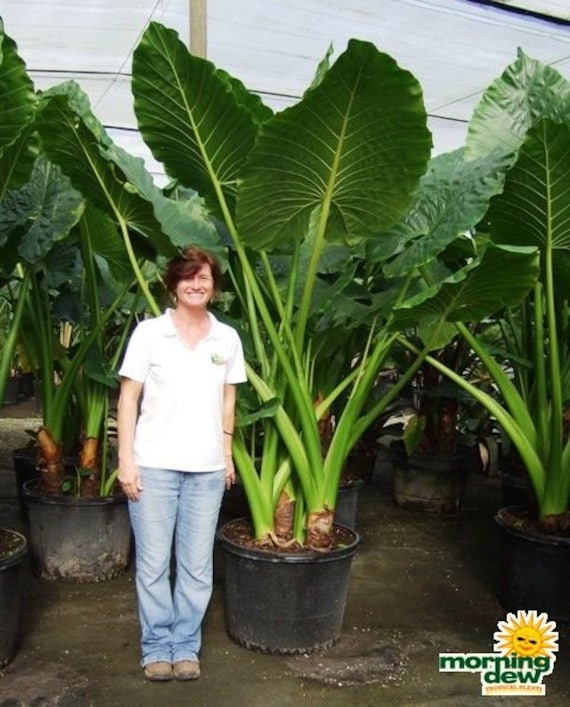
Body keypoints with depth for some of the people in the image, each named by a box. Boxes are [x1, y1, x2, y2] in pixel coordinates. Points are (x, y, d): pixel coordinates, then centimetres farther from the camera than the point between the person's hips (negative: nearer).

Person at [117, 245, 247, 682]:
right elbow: (128, 399, -1)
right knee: (153, 563, 6)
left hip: (206, 468, 2)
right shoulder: (148, 333, -2)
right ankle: (157, 647, 24)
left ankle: (186, 646, 26)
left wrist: (227, 454, 12)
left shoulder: (227, 339, 6)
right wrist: (126, 459, -6)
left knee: (197, 566, 9)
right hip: (154, 464, -2)